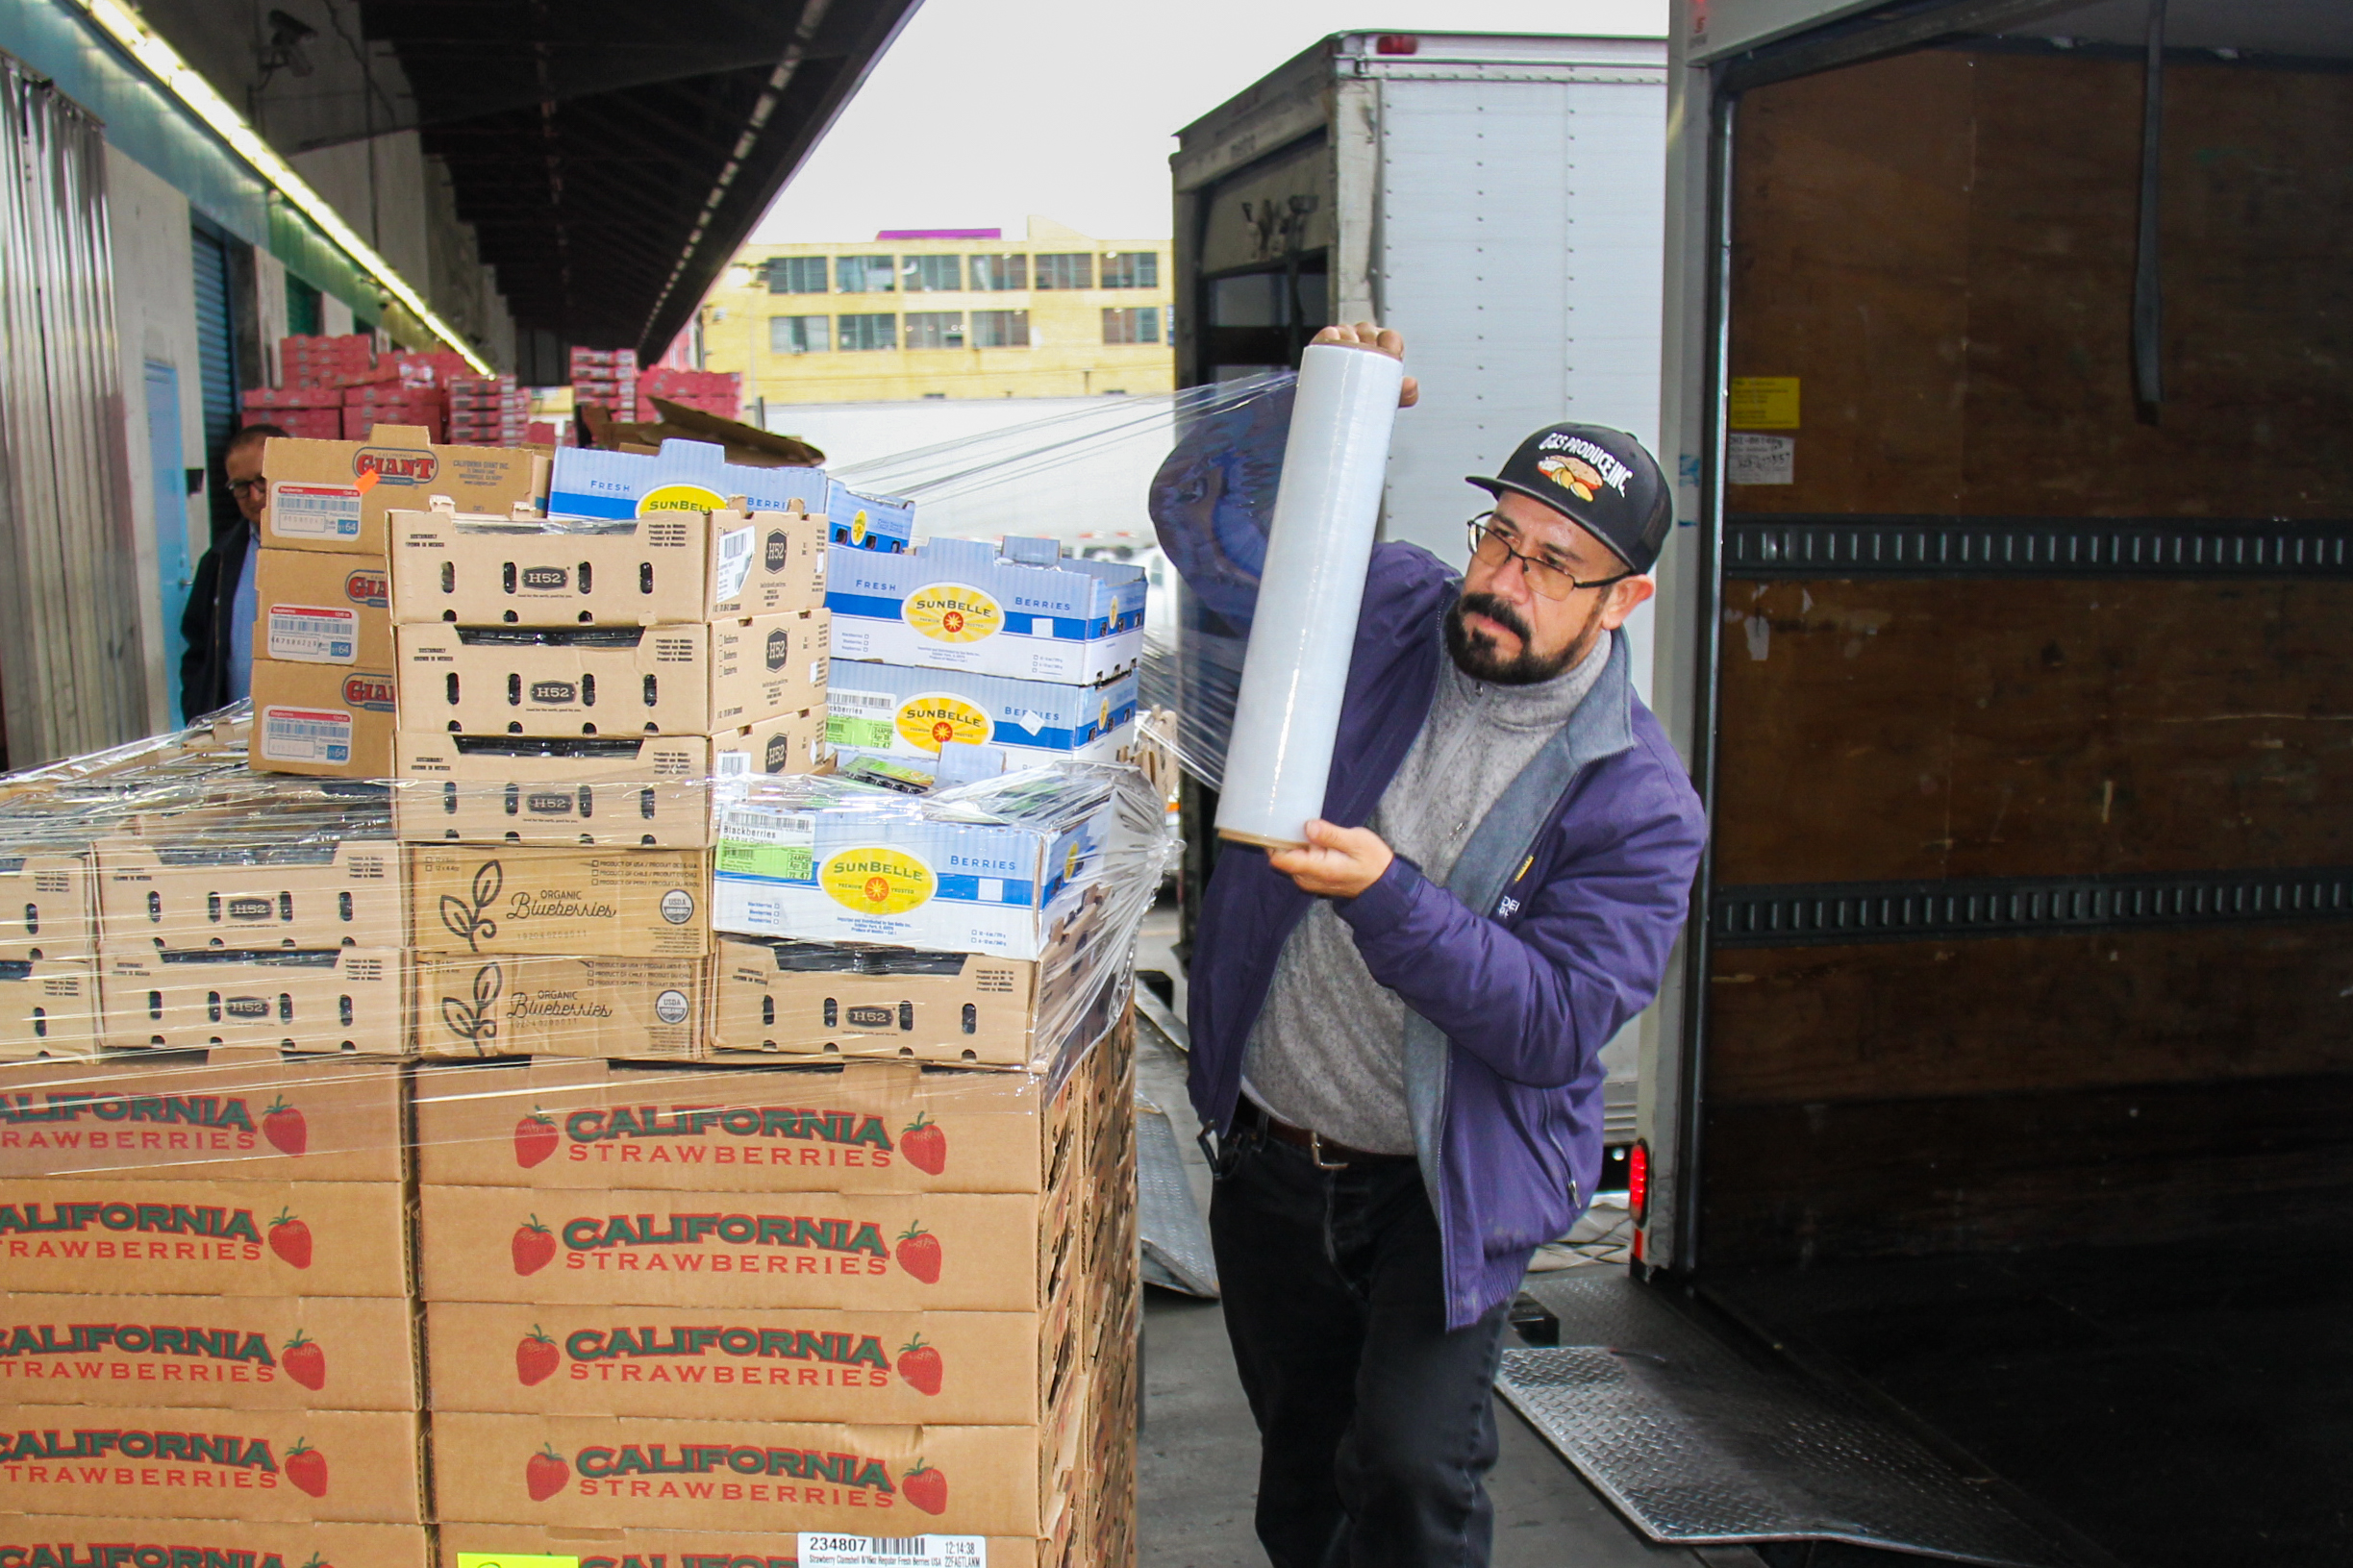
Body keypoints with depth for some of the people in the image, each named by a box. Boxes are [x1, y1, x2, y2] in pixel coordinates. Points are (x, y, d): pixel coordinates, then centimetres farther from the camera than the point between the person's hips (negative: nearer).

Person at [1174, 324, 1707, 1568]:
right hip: (1266, 1153, 4)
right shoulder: (1379, 611, -6)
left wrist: (1389, 897, -33)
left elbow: (1555, 1026, -22)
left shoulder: (1637, 799, -15)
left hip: (1444, 1187, -3)